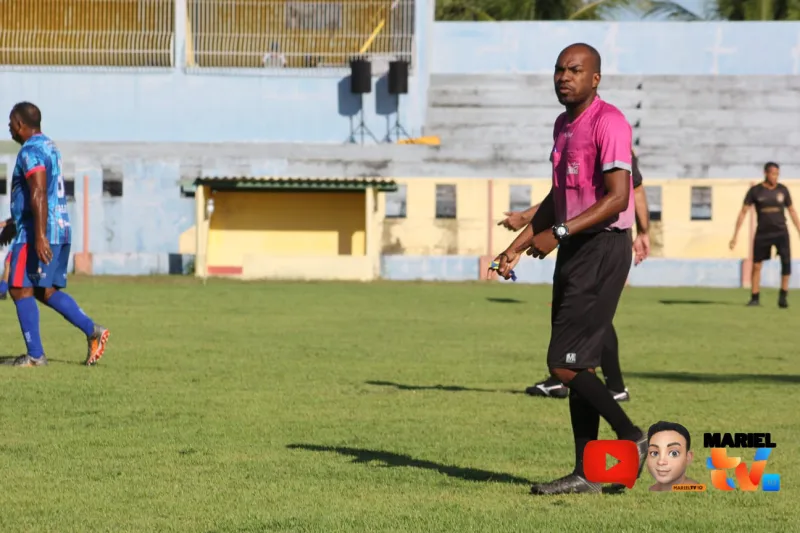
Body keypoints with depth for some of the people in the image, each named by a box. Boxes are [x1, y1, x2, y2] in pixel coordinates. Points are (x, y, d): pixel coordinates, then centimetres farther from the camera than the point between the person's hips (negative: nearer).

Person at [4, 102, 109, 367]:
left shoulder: (31, 152, -13)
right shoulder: (49, 146, 18)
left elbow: (39, 195, -25)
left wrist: (40, 236, -31)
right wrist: (14, 223, 35)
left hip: (36, 234, -10)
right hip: (61, 229, 10)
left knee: (20, 290, -3)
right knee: (46, 291, 14)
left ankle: (35, 355, -4)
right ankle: (92, 330, 3)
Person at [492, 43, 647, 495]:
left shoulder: (608, 123, -14)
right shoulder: (564, 124, 16)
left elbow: (617, 197, -22)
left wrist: (558, 233, -24)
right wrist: (519, 245, 20)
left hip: (603, 249, -9)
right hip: (573, 251, 9)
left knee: (565, 364, -12)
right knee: (579, 365, 8)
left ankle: (632, 438, 2)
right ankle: (585, 474, 11)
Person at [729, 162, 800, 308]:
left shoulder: (782, 190, 2)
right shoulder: (755, 191, -4)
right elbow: (743, 212, -2)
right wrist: (735, 236, -6)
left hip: (780, 232, 0)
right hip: (762, 233, 0)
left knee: (786, 260, -19)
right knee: (756, 265, 2)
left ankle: (783, 296, -11)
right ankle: (754, 298, 15)